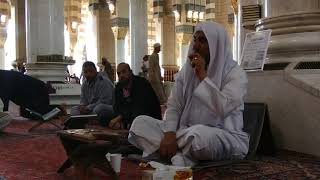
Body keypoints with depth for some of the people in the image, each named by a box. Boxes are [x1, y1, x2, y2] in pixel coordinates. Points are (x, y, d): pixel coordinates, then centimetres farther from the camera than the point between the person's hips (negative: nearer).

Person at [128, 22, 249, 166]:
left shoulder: (235, 73, -7)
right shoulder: (187, 70, 8)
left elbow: (223, 109, -23)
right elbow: (173, 106, 1)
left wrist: (203, 75, -20)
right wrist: (169, 134, -18)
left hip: (226, 137, -5)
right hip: (187, 133, 6)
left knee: (200, 135, -41)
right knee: (140, 122, -9)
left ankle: (172, 153, -12)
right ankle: (178, 156, -26)